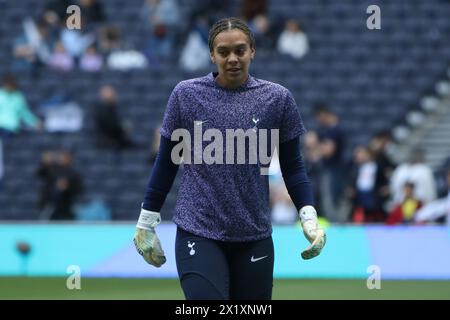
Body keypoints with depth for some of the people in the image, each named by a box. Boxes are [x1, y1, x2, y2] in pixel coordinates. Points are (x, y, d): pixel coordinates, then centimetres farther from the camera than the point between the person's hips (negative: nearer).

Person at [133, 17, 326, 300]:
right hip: (197, 233, -2)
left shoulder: (278, 99, 2)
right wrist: (146, 221, 9)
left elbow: (292, 166, 8)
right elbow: (167, 161, 8)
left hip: (255, 238, 2)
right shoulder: (186, 95, 1)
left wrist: (308, 215, -5)